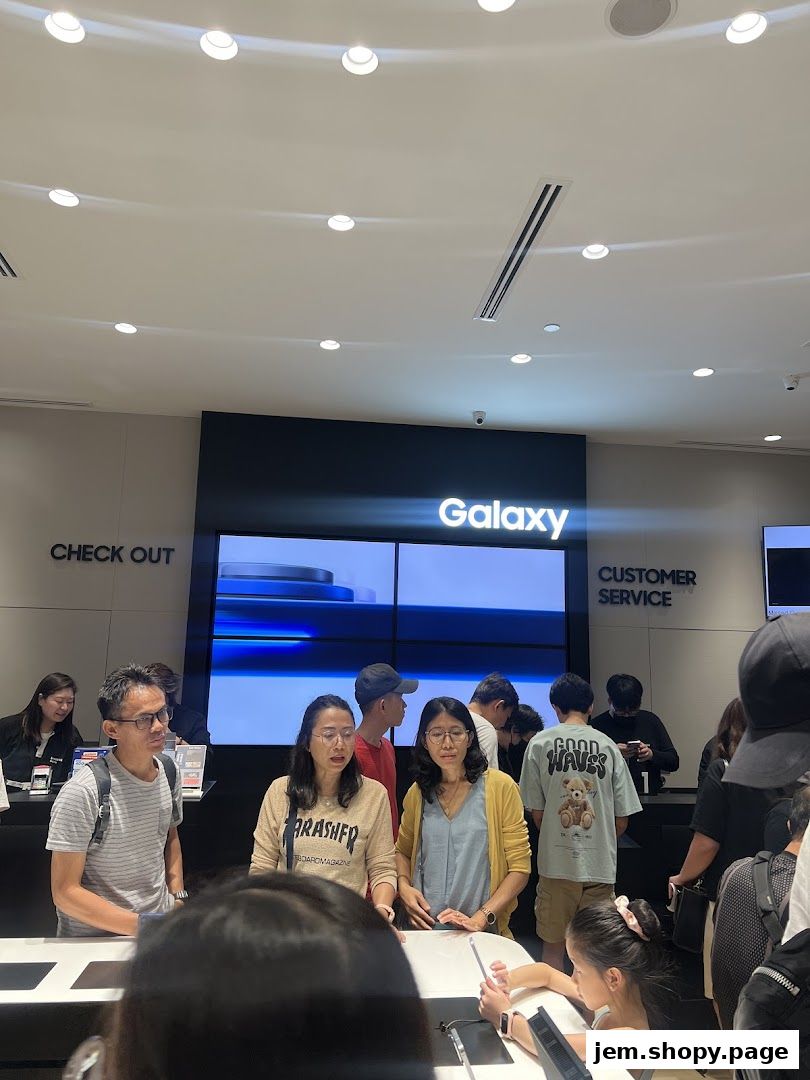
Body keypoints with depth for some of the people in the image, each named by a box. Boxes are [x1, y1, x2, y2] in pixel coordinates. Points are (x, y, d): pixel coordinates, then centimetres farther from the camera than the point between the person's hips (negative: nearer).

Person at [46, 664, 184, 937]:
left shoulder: (170, 772, 4)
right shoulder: (82, 794, -16)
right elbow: (65, 893, -14)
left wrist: (178, 898, 8)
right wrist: (145, 927, -18)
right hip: (95, 938, -5)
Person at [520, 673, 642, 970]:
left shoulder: (540, 743, -5)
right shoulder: (609, 746, -1)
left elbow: (537, 813, -1)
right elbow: (622, 819, 3)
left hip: (556, 864, -1)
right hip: (600, 866, 1)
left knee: (553, 947, 14)